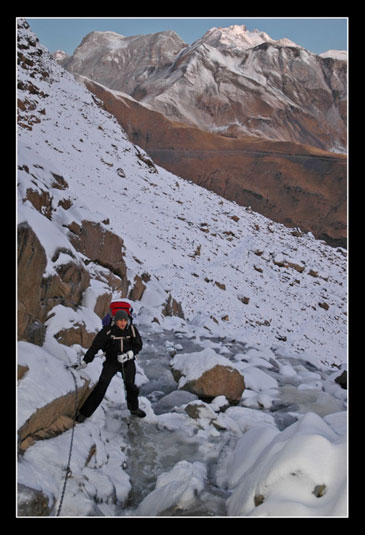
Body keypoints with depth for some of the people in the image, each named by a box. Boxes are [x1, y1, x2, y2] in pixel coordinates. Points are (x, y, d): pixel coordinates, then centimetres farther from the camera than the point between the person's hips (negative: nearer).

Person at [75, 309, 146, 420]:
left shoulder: (132, 329, -12)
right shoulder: (108, 330, -19)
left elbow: (138, 345, -2)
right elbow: (95, 346, -13)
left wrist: (128, 354, -20)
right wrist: (85, 362, -14)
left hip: (127, 361, 2)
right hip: (111, 361, -2)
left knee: (130, 385, 2)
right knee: (101, 385, -13)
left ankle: (134, 408, 32)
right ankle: (84, 412, -4)